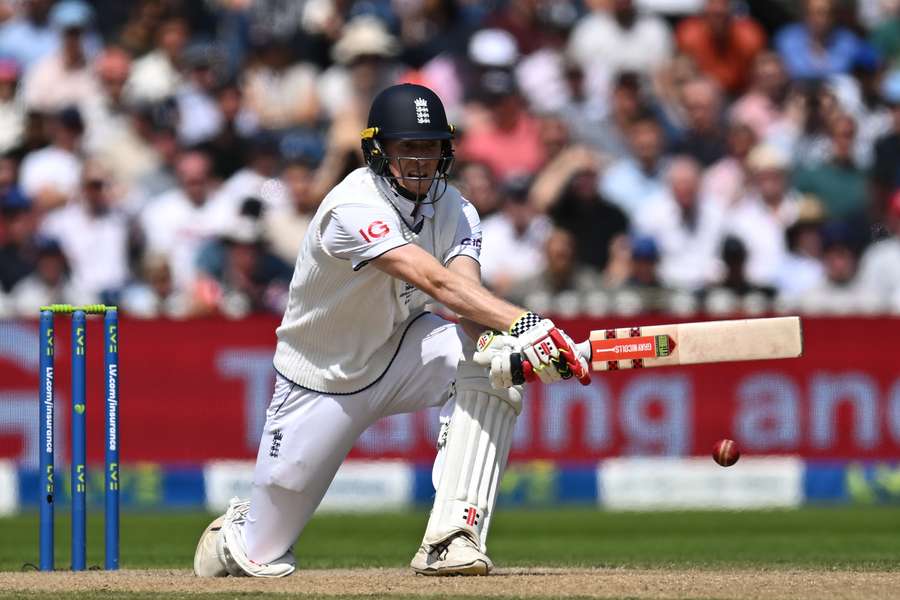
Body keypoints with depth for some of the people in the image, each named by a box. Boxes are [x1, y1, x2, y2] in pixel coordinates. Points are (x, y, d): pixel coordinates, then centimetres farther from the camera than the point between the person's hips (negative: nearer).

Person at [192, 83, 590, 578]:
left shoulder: (455, 211, -8)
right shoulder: (355, 207, -29)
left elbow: (468, 292, -26)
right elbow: (439, 284, -42)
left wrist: (503, 342, -49)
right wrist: (523, 324, -55)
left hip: (398, 352, 4)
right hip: (322, 382, -4)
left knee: (492, 362, -29)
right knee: (265, 560, 1)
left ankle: (451, 537, -29)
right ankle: (237, 532, 41)